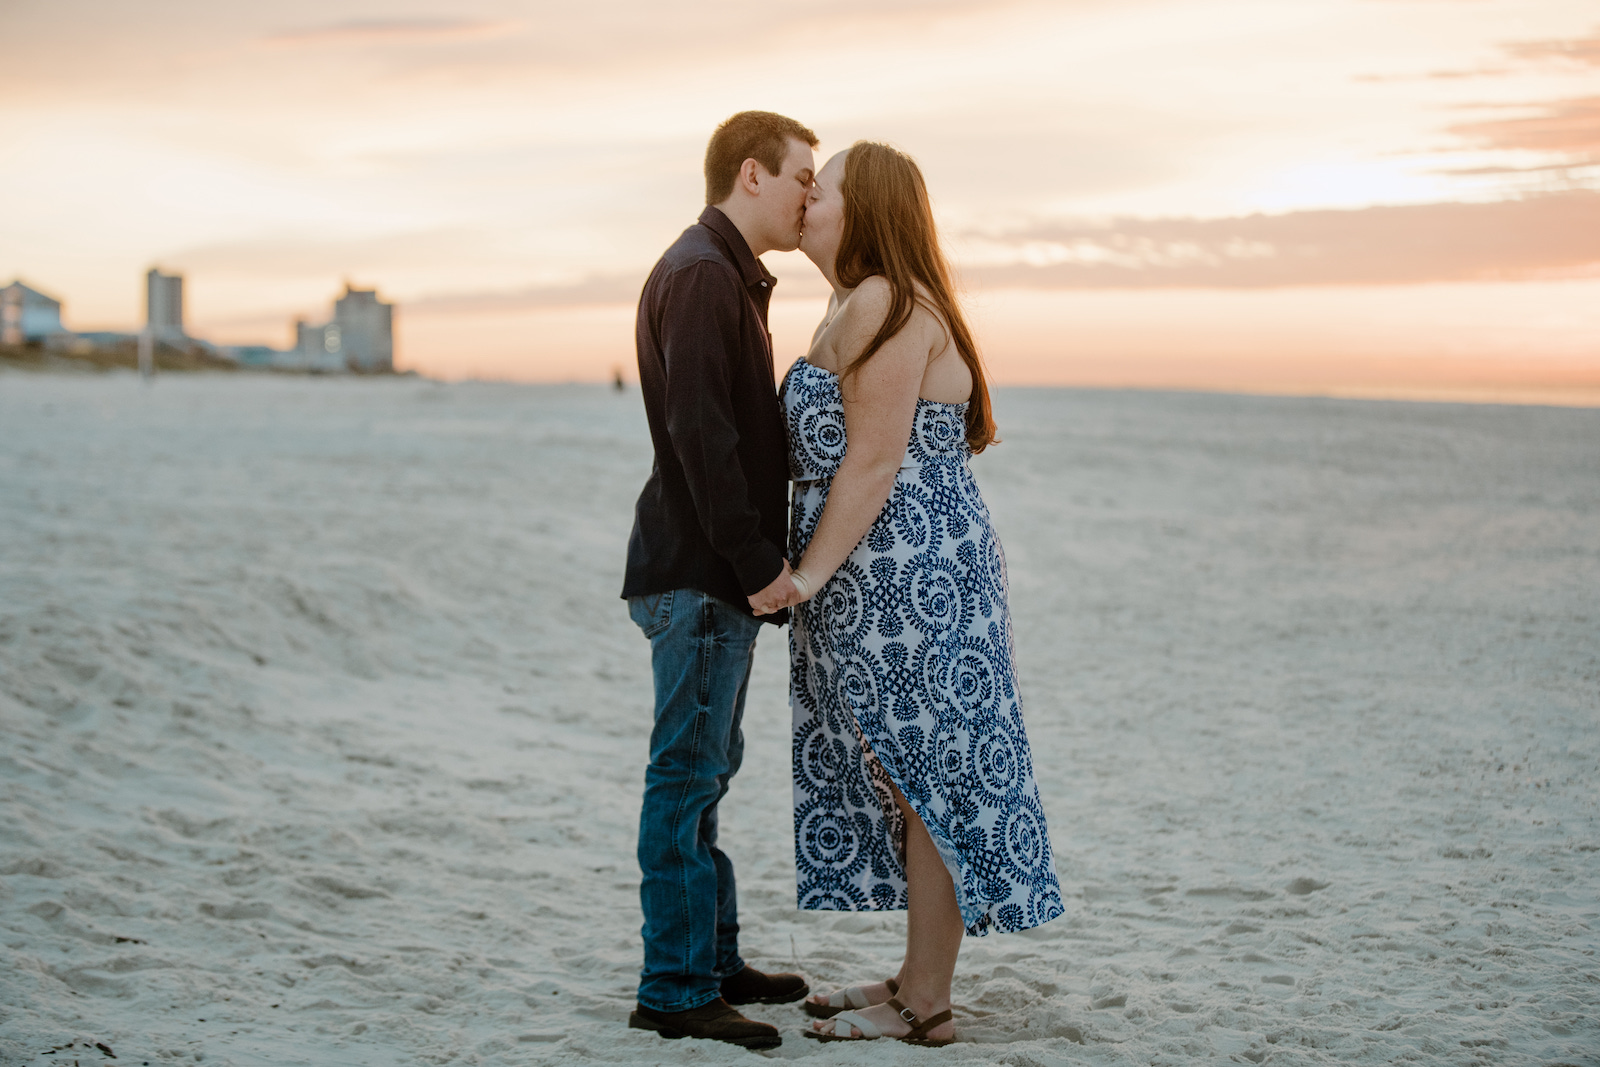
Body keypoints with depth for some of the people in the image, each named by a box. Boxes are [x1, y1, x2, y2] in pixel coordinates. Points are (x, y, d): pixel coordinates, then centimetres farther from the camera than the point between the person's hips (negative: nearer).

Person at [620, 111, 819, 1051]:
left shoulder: (726, 275, 20)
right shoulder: (702, 275, -13)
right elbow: (699, 433, -22)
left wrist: (762, 559, 14)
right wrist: (759, 563, -21)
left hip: (721, 573, 10)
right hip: (700, 574, -10)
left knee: (705, 771, 15)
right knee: (689, 777, -5)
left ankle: (714, 960, 25)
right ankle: (676, 990, 2)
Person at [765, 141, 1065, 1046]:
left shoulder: (884, 307, -15)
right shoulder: (857, 308, 17)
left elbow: (872, 467, -20)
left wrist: (808, 575, -17)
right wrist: (809, 570, 16)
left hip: (909, 574, -10)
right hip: (899, 579, 10)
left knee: (929, 778, -3)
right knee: (911, 782, 14)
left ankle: (926, 1006, 6)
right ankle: (919, 981, 23)